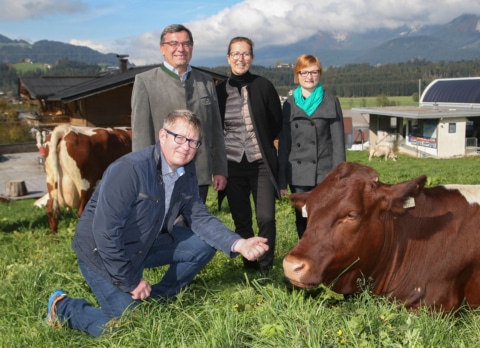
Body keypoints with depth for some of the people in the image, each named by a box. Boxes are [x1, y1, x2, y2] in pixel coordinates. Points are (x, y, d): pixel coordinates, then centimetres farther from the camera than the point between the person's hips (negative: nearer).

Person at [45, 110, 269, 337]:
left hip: (145, 245, 7)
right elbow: (105, 232, -30)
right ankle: (62, 307, 16)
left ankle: (157, 299, 12)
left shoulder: (186, 172, -6)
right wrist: (130, 282, -21)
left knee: (204, 245, -6)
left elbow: (199, 218, -5)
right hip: (101, 252, -7)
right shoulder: (129, 169, -30)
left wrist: (237, 244, -21)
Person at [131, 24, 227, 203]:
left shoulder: (206, 81, 13)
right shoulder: (145, 81, 1)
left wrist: (220, 170, 11)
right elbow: (140, 132, -3)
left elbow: (216, 129, 14)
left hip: (200, 176, 4)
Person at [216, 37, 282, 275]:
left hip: (261, 163, -2)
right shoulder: (219, 91, 5)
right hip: (232, 164, 2)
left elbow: (276, 123, 7)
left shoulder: (263, 86, -2)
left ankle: (266, 268, 10)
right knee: (241, 220, 8)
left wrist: (259, 143, 10)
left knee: (266, 218, -7)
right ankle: (249, 265, 22)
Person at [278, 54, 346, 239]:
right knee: (303, 222, 7)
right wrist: (282, 179, 4)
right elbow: (284, 143, 7)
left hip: (325, 174, -2)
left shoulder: (331, 102, 4)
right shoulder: (289, 104, 9)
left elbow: (338, 142, 0)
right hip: (298, 175, 2)